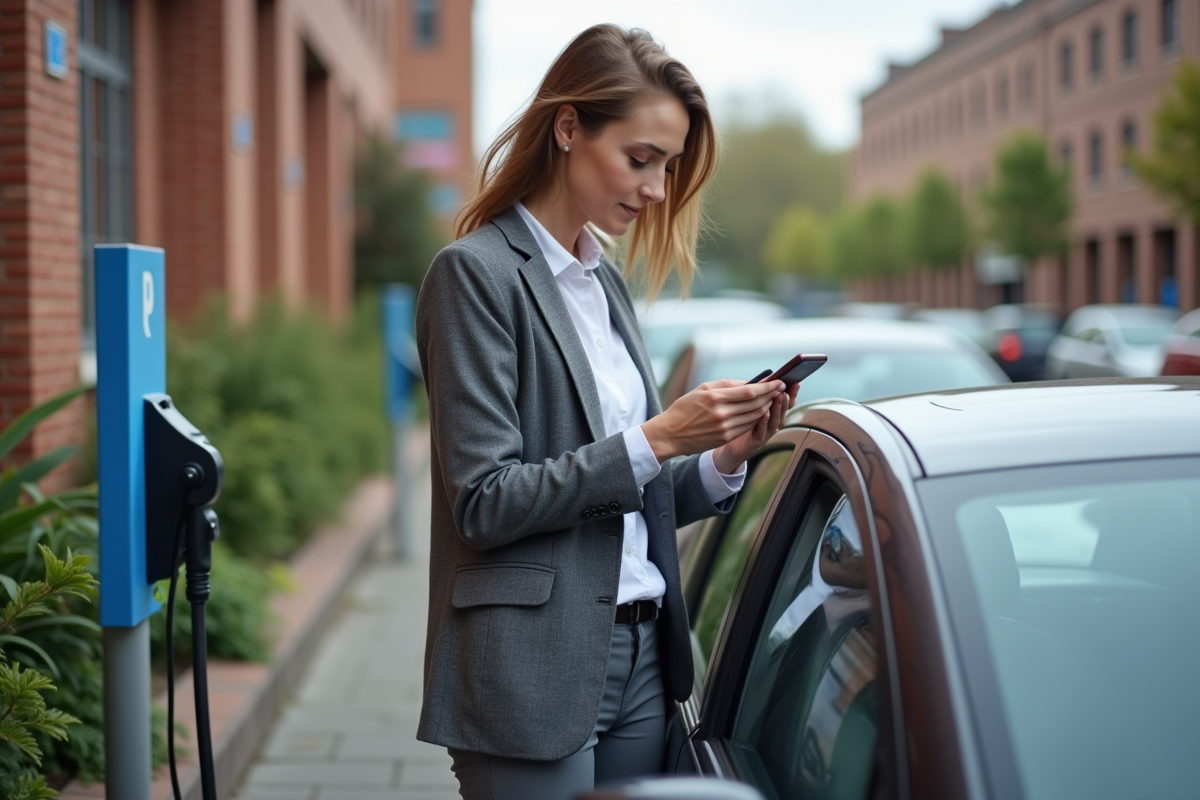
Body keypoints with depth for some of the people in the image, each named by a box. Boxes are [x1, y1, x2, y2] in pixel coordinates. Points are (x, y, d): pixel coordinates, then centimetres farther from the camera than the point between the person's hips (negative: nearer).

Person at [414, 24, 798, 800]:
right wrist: (654, 439, -18)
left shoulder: (607, 280, 14)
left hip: (642, 655, 7)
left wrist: (725, 458, -2)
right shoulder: (476, 273, -9)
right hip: (537, 674, -7)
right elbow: (484, 503, -16)